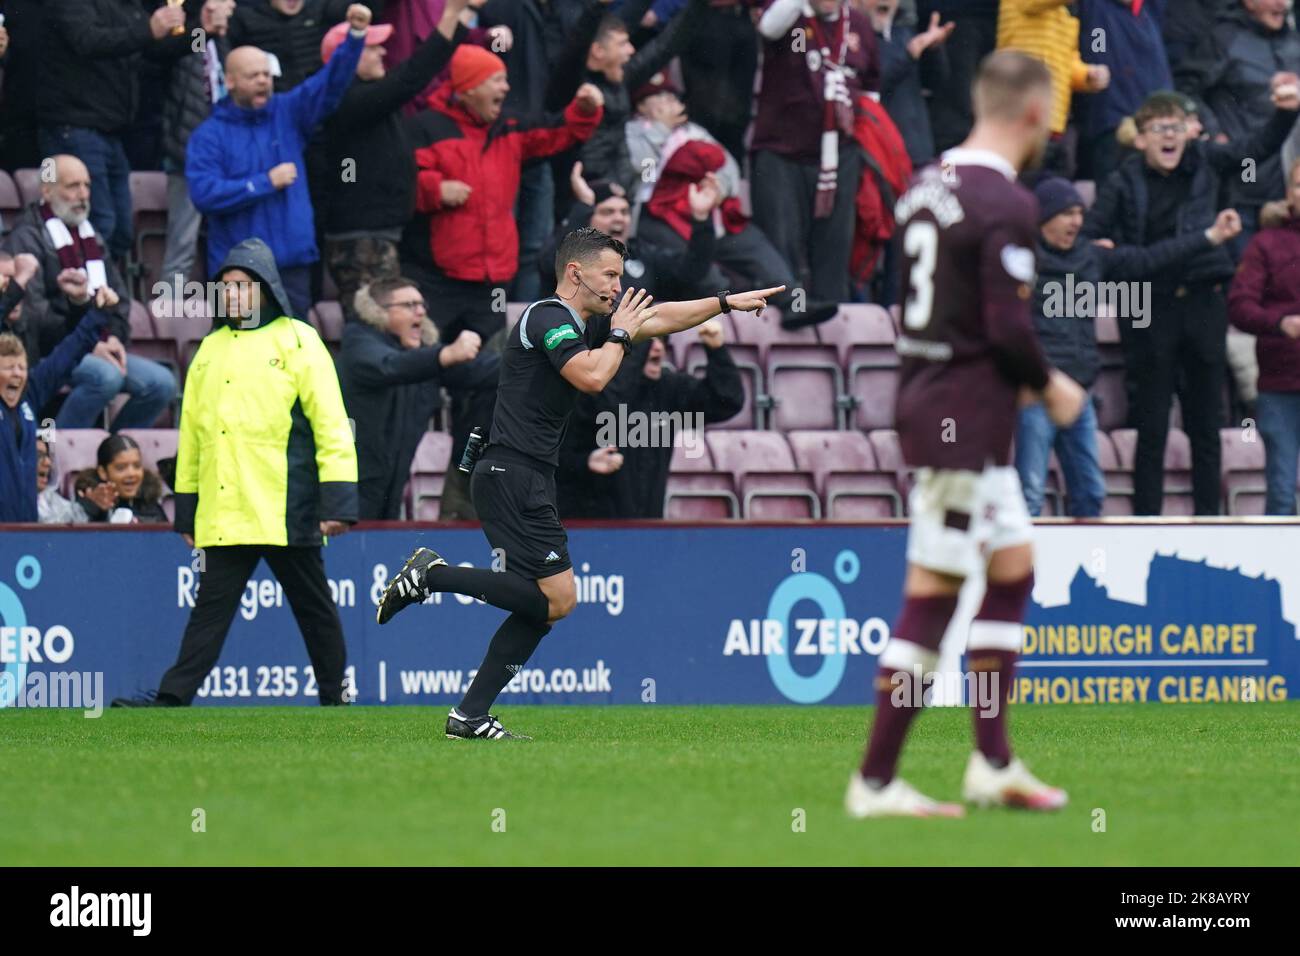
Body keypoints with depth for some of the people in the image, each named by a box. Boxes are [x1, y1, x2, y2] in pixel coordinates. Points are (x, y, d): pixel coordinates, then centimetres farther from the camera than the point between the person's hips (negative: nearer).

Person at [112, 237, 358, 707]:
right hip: (223, 517, 4)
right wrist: (186, 509, 16)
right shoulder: (211, 350, 15)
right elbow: (191, 432, 20)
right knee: (211, 607, -2)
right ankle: (171, 700, -9)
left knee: (313, 608, 6)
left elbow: (331, 423, -4)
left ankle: (336, 699, 16)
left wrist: (337, 502, -12)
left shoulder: (298, 342, 0)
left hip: (286, 509, -4)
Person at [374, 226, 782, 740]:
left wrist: (727, 302, 29)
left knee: (541, 607, 6)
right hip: (512, 478, -10)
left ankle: (470, 715, 6)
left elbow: (659, 317, 29)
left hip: (528, 481, 10)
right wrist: (619, 334, -6)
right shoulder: (549, 317, -10)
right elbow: (592, 376, -23)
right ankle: (434, 574, -8)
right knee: (557, 597, -14)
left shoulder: (583, 323, 18)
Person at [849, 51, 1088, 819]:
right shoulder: (1006, 205, -17)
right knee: (931, 596, -5)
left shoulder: (929, 186, 11)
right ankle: (876, 781, -2)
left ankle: (994, 762, 22)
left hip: (924, 399, 10)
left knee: (1014, 569, 18)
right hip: (968, 420, -10)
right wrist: (1049, 387, -3)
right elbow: (1009, 326, -21)